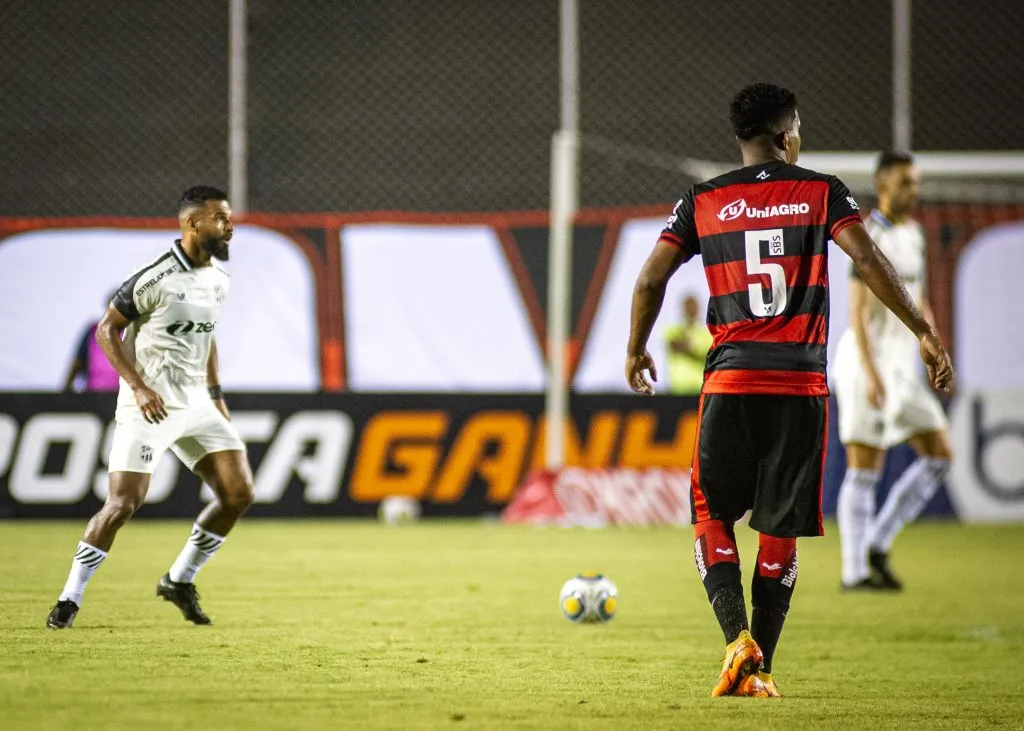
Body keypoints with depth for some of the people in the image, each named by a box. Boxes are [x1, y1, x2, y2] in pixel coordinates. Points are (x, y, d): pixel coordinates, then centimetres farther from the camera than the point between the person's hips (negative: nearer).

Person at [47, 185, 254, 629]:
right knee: (123, 503, -14)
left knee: (239, 493, -1)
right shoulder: (156, 278, -16)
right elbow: (106, 330, -10)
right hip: (150, 406, -7)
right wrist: (138, 386, -18)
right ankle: (70, 599, -1)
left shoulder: (217, 280, 8)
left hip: (197, 405, 7)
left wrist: (215, 394, 16)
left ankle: (180, 580, 16)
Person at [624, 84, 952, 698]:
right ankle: (760, 670, 8)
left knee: (712, 515, 11)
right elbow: (869, 261, -9)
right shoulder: (821, 192, 4)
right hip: (801, 383, 0)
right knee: (780, 531, 8)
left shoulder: (703, 202, 7)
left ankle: (739, 639, -10)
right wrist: (925, 333, -7)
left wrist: (636, 350, 20)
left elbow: (650, 279, 5)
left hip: (730, 381, 0)